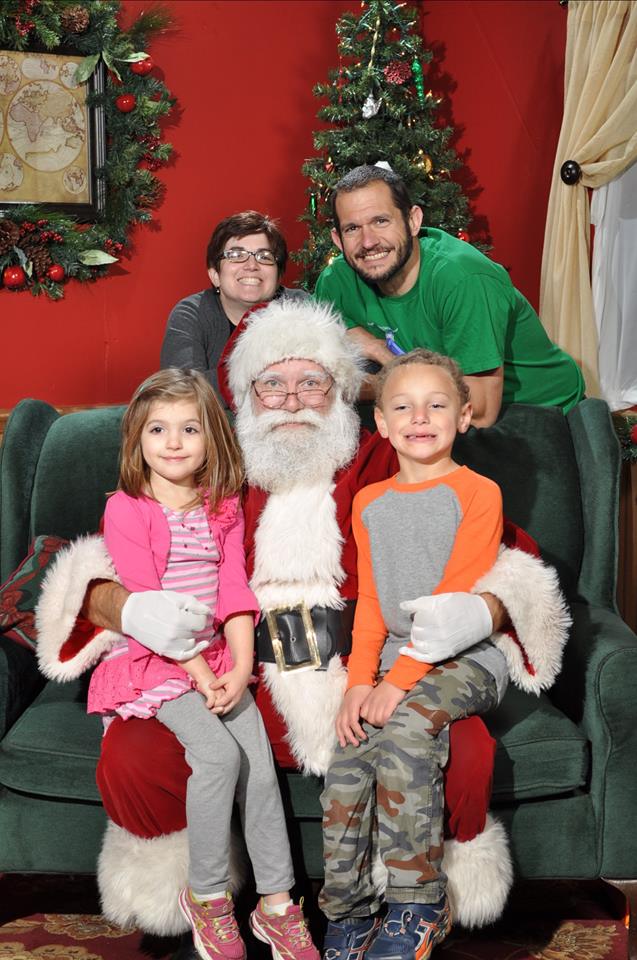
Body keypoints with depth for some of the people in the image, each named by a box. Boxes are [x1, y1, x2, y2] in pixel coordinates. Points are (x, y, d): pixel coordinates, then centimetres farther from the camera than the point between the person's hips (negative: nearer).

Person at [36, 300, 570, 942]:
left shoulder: (389, 470, 10)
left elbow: (512, 557, 8)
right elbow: (102, 565, 11)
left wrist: (481, 611, -16)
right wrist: (128, 609, -14)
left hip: (367, 689, 0)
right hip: (231, 683, 1)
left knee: (465, 750, -27)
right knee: (130, 756, -25)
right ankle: (179, 875, 8)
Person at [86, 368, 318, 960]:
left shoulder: (224, 509, 10)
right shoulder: (126, 510, -5)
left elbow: (234, 591, 2)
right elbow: (146, 602, -11)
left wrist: (240, 666, -12)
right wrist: (199, 672, -17)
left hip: (218, 655, 4)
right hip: (153, 660, -4)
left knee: (260, 762, -13)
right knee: (218, 753, -24)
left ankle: (277, 902, 0)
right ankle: (205, 895, -5)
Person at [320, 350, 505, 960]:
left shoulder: (477, 493, -2)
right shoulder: (369, 503, 15)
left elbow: (453, 599, -11)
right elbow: (370, 601, 12)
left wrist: (400, 679, -18)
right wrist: (359, 680, -3)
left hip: (466, 657, -5)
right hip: (394, 659, 5)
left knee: (404, 732, -31)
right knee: (346, 759, -18)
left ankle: (416, 909, -17)